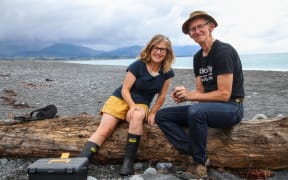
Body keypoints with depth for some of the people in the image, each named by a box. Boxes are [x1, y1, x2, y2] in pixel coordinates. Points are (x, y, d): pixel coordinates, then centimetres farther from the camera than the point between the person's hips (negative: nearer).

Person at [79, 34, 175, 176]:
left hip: (141, 104, 1)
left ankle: (128, 161, -32)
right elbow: (125, 90, -11)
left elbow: (161, 96, 5)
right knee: (104, 130, -23)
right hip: (120, 99, -1)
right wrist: (132, 106, -25)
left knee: (137, 116, -37)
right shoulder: (138, 65, -12)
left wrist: (152, 113, -4)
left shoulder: (167, 72, -4)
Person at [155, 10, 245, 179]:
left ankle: (199, 163, -16)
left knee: (196, 110, -39)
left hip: (231, 108, -8)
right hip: (208, 108, 8)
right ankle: (197, 155, -12)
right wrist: (183, 96, -11)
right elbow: (201, 91, 10)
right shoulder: (198, 57, 9)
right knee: (162, 115, -1)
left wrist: (190, 95, -19)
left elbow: (224, 95, -20)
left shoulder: (224, 51, -15)